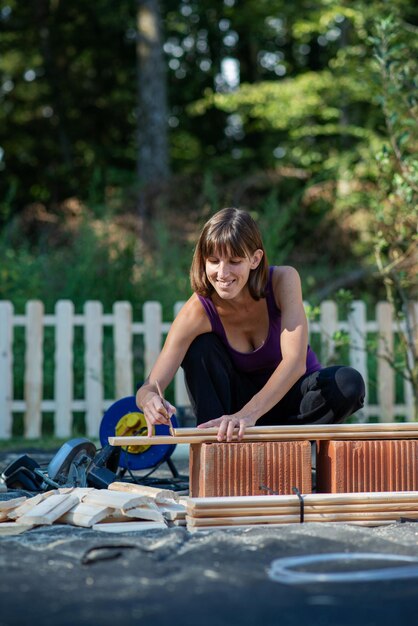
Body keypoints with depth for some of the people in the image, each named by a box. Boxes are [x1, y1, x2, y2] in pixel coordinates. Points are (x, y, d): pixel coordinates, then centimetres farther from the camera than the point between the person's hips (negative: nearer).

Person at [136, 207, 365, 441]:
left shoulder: (283, 280, -24)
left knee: (349, 383, -30)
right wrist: (149, 399, -53)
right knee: (200, 347, -25)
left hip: (291, 397, 0)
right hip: (242, 397, 0)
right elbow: (150, 387, -27)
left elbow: (295, 361, -36)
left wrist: (249, 413, -51)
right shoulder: (198, 311, -23)